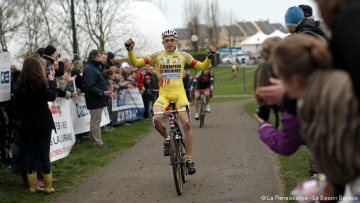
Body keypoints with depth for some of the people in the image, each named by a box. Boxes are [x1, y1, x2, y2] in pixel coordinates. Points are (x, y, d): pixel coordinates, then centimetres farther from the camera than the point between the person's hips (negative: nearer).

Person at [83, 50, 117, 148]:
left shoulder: (95, 67, 17)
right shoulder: (89, 69, -18)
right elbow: (90, 87, -25)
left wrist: (108, 93, 24)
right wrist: (102, 92, -31)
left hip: (98, 99, 11)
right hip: (95, 100, -11)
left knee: (96, 120, 15)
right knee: (95, 121, -5)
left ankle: (95, 141, 22)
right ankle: (97, 142, -1)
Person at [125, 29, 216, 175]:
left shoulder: (183, 55, 10)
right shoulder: (157, 55, 6)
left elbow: (203, 67, 11)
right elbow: (135, 63, 2)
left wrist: (210, 56, -6)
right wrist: (130, 49, -13)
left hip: (179, 93, 0)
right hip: (163, 94, 0)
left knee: (186, 123, -16)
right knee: (157, 119, -28)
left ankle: (189, 159, -4)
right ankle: (167, 139, 6)